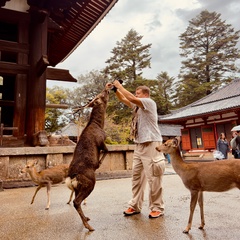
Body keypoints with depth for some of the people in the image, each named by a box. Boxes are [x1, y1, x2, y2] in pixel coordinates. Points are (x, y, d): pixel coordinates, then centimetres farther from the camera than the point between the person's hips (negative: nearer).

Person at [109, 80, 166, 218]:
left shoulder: (150, 102, -5)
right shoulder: (137, 106, 18)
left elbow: (131, 98, -18)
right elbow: (124, 100, 18)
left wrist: (120, 86, -9)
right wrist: (115, 89, 4)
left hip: (151, 144, -8)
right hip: (139, 145, 8)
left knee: (153, 178, -3)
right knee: (137, 176, 8)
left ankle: (157, 208, 9)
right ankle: (135, 206, 17)